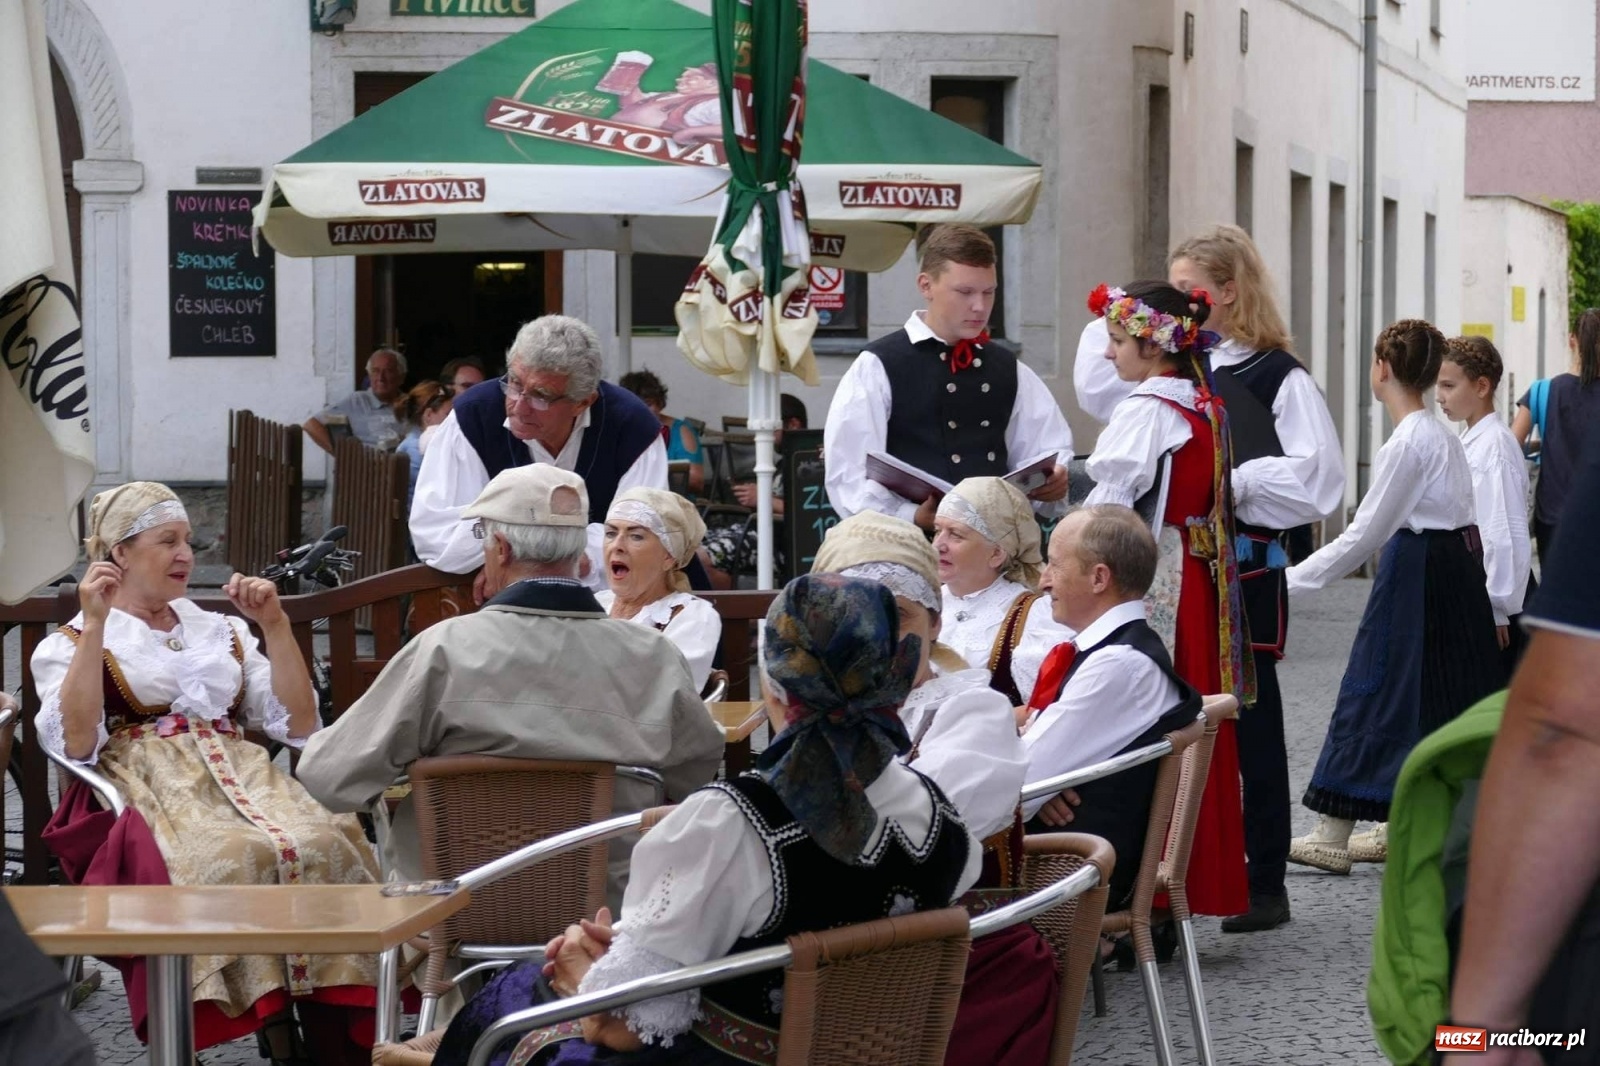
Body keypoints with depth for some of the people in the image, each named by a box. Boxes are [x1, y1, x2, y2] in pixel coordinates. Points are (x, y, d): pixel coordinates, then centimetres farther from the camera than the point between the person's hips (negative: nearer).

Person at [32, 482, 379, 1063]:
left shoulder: (220, 630, 27)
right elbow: (76, 744, -6)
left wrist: (274, 624, 10)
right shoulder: (71, 644, 15)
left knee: (327, 845, -32)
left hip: (240, 776, 4)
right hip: (148, 791, -4)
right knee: (229, 859, -40)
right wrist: (96, 624, -7)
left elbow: (299, 724, 17)